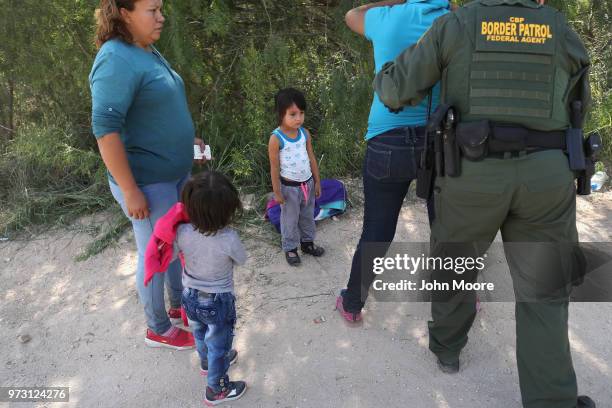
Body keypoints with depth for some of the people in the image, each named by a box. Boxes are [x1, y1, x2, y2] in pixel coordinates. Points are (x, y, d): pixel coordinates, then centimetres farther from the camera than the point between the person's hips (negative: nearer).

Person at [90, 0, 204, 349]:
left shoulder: (149, 53, 8)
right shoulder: (117, 60, -21)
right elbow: (106, 127, -26)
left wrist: (185, 137, 11)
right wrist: (130, 190, -25)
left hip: (174, 173, 9)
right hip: (147, 182, -9)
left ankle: (179, 305, 42)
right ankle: (159, 329, 28)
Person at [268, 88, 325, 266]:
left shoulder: (305, 133, -4)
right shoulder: (276, 138, -19)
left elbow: (311, 158, 4)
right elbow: (274, 167, -14)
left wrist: (317, 182, 8)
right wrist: (277, 192, -11)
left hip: (308, 183, 5)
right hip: (289, 187, -5)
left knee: (308, 216, 21)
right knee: (290, 219, 12)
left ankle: (307, 242, 40)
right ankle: (290, 248, 30)